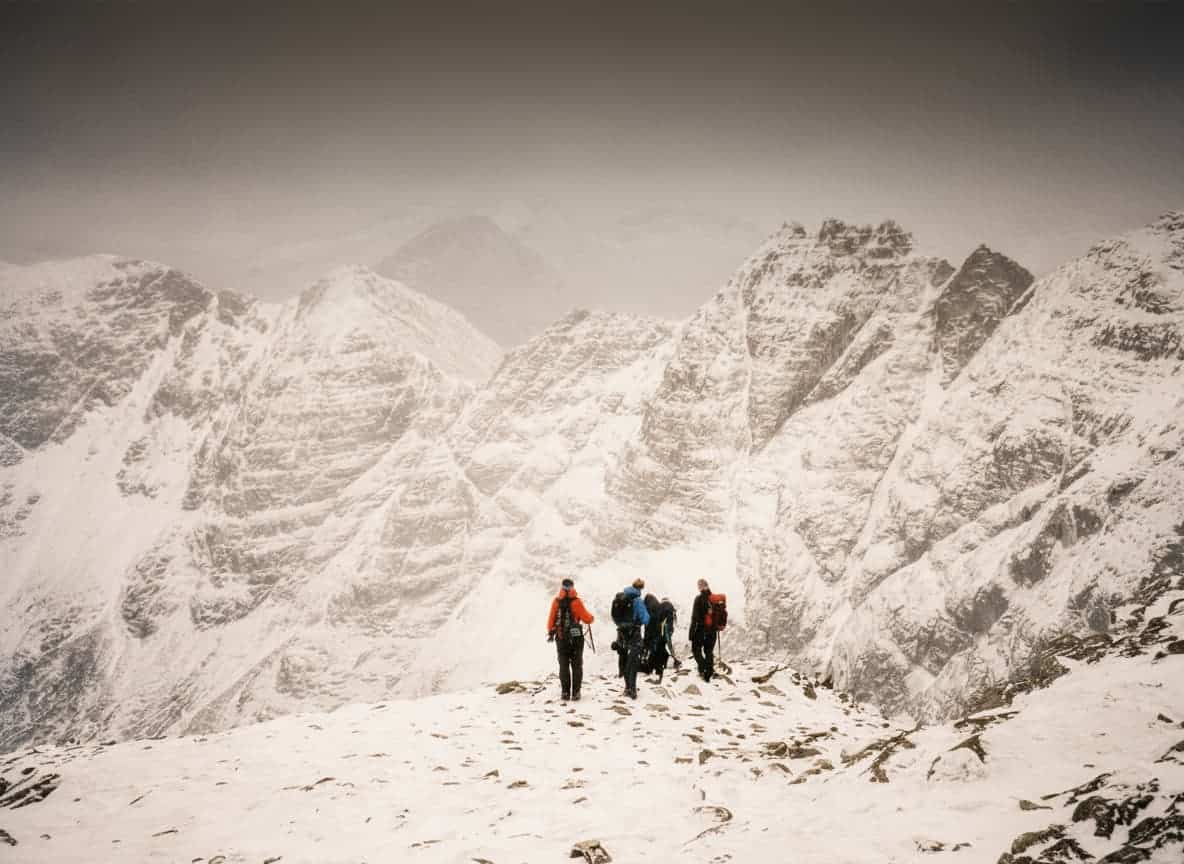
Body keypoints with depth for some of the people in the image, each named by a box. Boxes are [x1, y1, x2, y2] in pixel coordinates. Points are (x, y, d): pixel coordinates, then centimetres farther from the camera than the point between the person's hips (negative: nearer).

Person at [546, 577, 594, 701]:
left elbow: (551, 618, 3)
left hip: (561, 639, 2)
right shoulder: (576, 602, -11)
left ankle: (565, 692, 9)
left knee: (564, 666, 11)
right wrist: (591, 617, 15)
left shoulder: (556, 601, -3)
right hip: (576, 638, -2)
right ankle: (575, 693, 3)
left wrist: (550, 633, 16)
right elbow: (587, 619, -8)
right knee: (576, 666, 8)